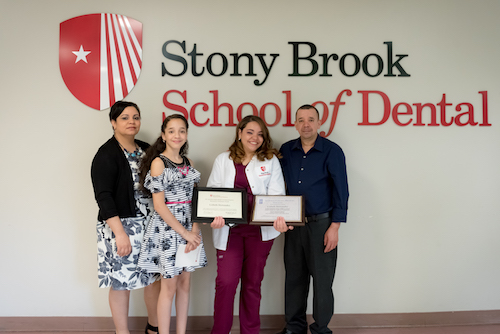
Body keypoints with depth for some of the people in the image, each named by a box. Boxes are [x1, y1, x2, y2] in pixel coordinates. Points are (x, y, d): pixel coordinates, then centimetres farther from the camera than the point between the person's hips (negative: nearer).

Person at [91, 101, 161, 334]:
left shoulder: (146, 150, 10)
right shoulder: (106, 155, -9)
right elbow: (103, 197, -15)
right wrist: (120, 233, -20)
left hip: (150, 224, 6)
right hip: (120, 225, -6)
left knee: (155, 276, 12)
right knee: (122, 281, 4)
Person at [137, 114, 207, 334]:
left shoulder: (188, 163, 10)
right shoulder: (158, 162, -8)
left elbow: (194, 199, 8)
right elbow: (159, 205, -13)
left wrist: (195, 229, -6)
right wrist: (184, 232, -14)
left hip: (189, 228, 6)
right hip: (167, 228, -6)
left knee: (184, 284, 12)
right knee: (169, 287, 2)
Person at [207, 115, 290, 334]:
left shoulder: (270, 160, 7)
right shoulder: (223, 160, 9)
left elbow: (276, 195, 0)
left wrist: (280, 218, -19)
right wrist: (215, 216, -15)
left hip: (260, 230, 0)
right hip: (229, 230, 0)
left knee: (252, 283, 11)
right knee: (226, 282, -6)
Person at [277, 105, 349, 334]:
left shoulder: (332, 151, -5)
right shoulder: (286, 150, 7)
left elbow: (341, 191, -7)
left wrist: (334, 227, -11)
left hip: (321, 224, -4)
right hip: (293, 223, 4)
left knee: (322, 279, 4)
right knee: (294, 277, 12)